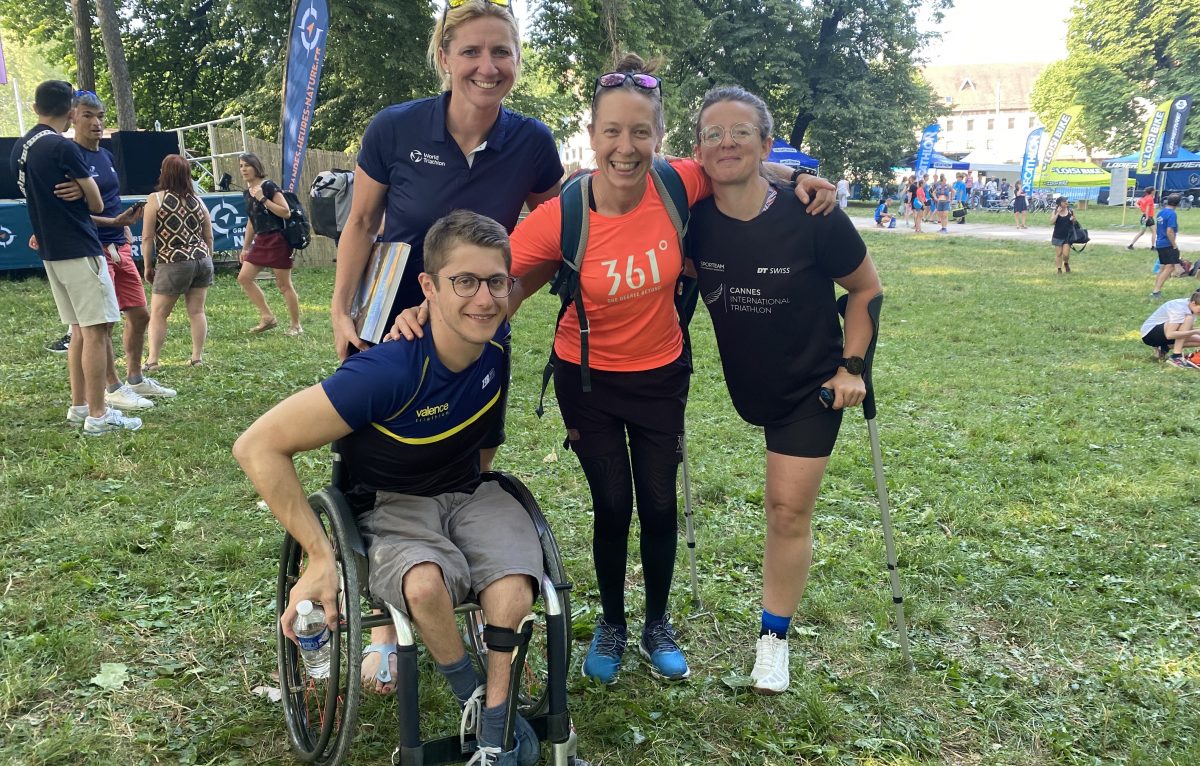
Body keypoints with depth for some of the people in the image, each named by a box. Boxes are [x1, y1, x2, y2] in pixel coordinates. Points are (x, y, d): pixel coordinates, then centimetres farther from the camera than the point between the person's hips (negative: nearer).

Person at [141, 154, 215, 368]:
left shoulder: (156, 199, -4)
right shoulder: (197, 201, 9)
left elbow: (147, 238, -6)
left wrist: (147, 266, 4)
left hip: (173, 264, -4)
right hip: (202, 260, 5)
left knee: (158, 313, 5)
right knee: (196, 311, 9)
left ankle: (152, 360, 2)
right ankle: (197, 357, 10)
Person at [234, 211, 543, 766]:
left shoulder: (499, 339, -15)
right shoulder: (388, 371, -32)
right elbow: (258, 447, -28)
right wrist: (321, 558, -24)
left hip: (468, 493, 4)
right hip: (390, 506, -4)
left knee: (514, 586, -28)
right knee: (425, 584, -37)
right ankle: (472, 697, -5)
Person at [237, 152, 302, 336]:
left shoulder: (269, 186, -10)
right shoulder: (247, 192, 13)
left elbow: (286, 213, -16)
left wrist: (263, 199, -20)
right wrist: (245, 247, 21)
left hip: (277, 240, -8)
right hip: (261, 241, 8)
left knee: (284, 284, -3)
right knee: (244, 278, 3)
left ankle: (295, 325, 9)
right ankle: (267, 317, 12)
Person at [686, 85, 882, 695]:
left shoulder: (811, 218, -22)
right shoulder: (693, 220, -15)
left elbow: (867, 288, -6)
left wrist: (852, 365, -9)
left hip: (812, 386, -2)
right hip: (745, 384, 3)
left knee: (789, 510, 1)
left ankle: (774, 637, 18)